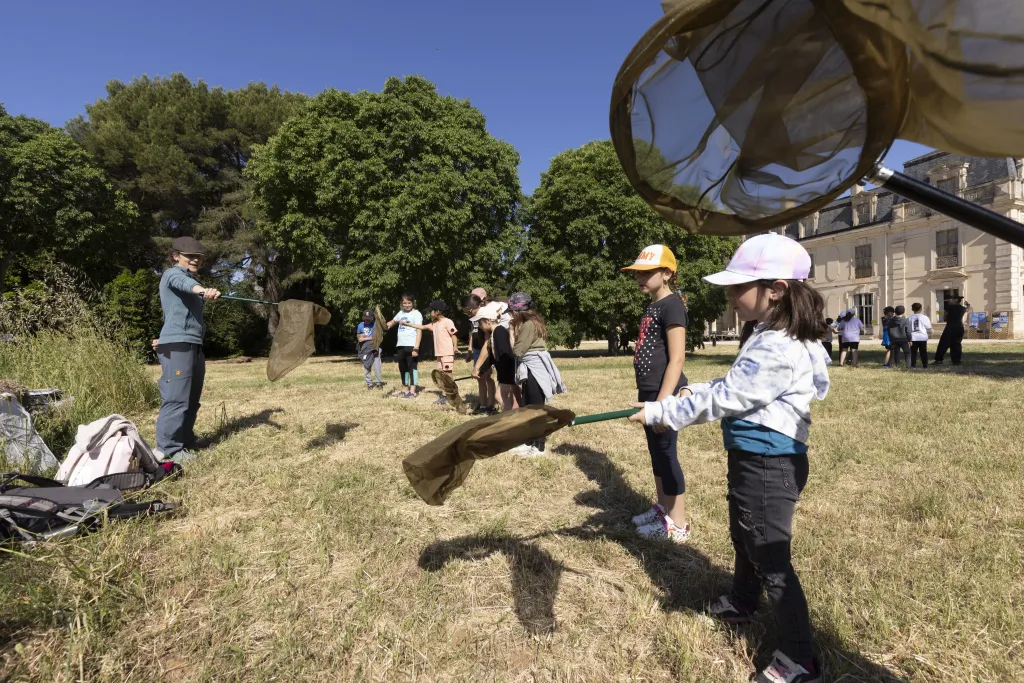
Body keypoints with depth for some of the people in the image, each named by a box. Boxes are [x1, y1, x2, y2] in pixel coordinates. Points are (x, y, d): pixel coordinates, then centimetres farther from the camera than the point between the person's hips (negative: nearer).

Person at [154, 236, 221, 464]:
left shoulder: (192, 278, 23)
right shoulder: (172, 274, -5)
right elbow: (183, 282, -32)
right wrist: (203, 290, -51)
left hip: (194, 345, 9)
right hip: (177, 345, -9)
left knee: (192, 398, 12)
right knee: (176, 397, -11)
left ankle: (186, 439, 22)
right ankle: (167, 448, -7)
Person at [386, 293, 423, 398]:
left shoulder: (416, 314, -7)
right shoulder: (401, 313, 14)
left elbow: (419, 331, -14)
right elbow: (392, 322, 33)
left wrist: (416, 348, -21)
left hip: (411, 346, -7)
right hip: (400, 346, 7)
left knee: (412, 368, -4)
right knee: (403, 369, 13)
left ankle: (413, 391, -1)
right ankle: (405, 390, 23)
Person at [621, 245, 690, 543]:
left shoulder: (671, 305, -13)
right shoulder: (651, 307, 15)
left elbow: (677, 359, -19)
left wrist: (662, 402, -24)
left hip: (665, 393, -9)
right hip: (648, 392, 9)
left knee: (666, 455, -1)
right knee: (656, 453, 17)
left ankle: (678, 525, 12)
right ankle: (662, 508, 32)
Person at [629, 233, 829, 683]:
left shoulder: (779, 350, -27)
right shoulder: (766, 337, 7)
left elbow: (724, 398, -26)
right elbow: (730, 386, 14)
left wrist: (660, 412, -19)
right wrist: (690, 394, 2)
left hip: (770, 465, -11)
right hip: (751, 457, 11)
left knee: (772, 560, 4)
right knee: (744, 538, 28)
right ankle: (741, 604, 52)